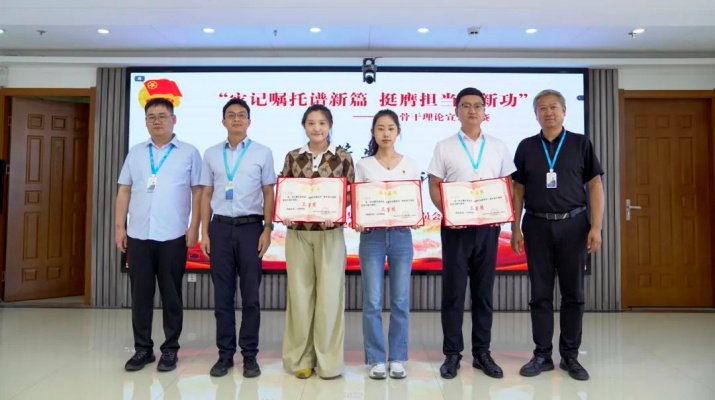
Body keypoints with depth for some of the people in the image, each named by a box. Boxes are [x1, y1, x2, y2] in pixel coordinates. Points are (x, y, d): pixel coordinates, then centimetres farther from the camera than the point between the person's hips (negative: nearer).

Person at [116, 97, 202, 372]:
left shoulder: (189, 153, 3)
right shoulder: (135, 153, 13)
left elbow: (197, 192, 0)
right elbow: (124, 191, 12)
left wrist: (194, 227, -8)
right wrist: (119, 227, 5)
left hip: (173, 236, -3)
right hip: (138, 235, 3)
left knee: (171, 294, 5)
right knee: (140, 293, 8)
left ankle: (170, 349, 17)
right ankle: (143, 348, 21)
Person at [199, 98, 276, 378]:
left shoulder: (263, 153, 3)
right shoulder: (211, 154, 10)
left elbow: (269, 194, 2)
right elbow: (206, 195, 10)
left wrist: (267, 230, -6)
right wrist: (204, 232, 3)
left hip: (250, 227, -2)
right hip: (221, 227, 2)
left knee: (250, 294, 4)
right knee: (222, 294, 6)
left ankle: (250, 355, 15)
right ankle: (225, 354, 18)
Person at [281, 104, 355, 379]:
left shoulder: (343, 157, 1)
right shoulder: (293, 157, 7)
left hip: (330, 234, -2)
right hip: (298, 234, 2)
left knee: (329, 295, 2)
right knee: (299, 294, 7)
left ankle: (328, 359, 16)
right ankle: (301, 357, 21)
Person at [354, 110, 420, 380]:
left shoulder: (410, 165, 8)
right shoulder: (363, 166, 5)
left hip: (401, 236, 1)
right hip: (372, 236, -1)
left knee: (400, 301, 6)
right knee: (372, 301, 0)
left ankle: (397, 359, 19)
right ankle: (376, 359, 14)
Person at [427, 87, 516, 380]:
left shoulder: (498, 147, 9)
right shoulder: (444, 147, 3)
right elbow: (434, 187, 0)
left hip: (488, 226, 2)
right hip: (455, 226, -2)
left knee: (484, 290, 9)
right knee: (453, 290, 2)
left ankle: (482, 352, 21)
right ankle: (452, 353, 13)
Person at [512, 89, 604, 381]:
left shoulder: (581, 143, 4)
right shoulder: (526, 147, 7)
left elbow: (595, 185, 2)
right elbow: (518, 190, 7)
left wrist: (596, 227, -6)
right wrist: (516, 228, 1)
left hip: (573, 225, 0)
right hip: (537, 226, 1)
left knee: (573, 293, 6)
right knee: (540, 294, 5)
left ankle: (570, 356, 19)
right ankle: (542, 355, 16)